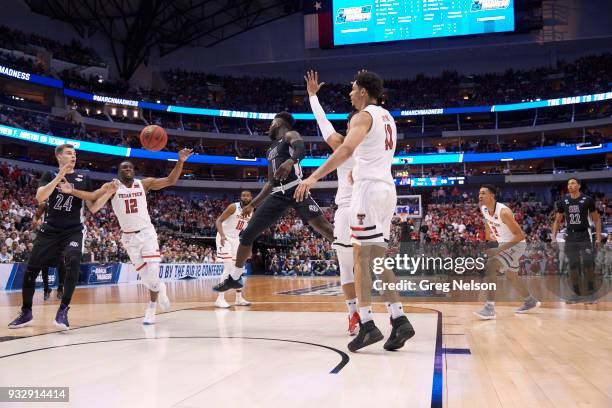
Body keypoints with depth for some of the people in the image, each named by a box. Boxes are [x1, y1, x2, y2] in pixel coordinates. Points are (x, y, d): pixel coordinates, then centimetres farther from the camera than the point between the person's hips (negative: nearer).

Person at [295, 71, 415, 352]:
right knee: (378, 258, 10)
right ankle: (399, 320, 5)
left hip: (369, 189, -9)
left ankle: (367, 325, -8)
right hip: (387, 189, 9)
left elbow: (346, 149, -25)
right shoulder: (386, 117, 20)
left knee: (361, 257, -6)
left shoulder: (363, 116, -7)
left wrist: (314, 176, -30)